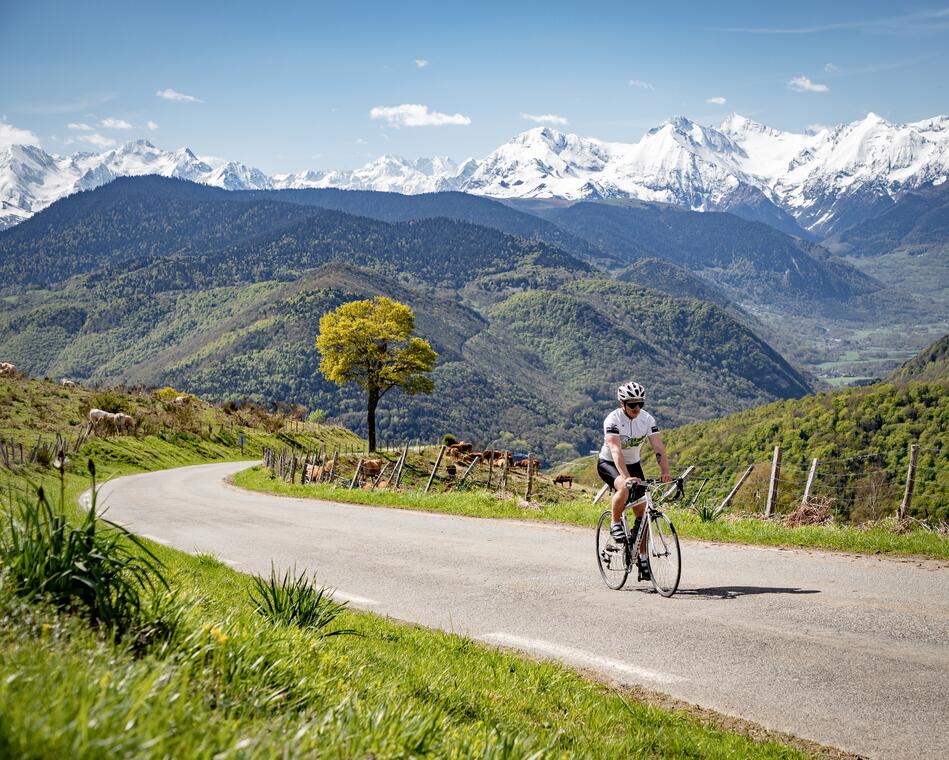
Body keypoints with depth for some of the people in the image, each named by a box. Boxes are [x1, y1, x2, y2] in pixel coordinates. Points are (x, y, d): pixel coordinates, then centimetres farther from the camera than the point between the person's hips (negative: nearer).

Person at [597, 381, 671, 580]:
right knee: (624, 488, -37)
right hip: (609, 464, -4)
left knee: (642, 512, -2)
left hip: (633, 464, 5)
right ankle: (615, 525, -13)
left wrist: (666, 473, -37)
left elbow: (659, 449, -19)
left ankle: (642, 557, 9)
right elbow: (616, 451, -38)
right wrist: (626, 477, -51)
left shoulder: (648, 420, -13)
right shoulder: (613, 420, -26)